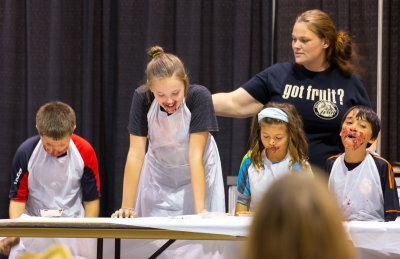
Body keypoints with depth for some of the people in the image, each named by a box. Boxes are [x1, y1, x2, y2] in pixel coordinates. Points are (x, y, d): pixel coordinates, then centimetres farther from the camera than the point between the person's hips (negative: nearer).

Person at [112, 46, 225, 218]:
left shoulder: (198, 96, -28)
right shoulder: (142, 98, -23)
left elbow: (196, 155, -29)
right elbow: (136, 154, -22)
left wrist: (200, 210, -35)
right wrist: (127, 208, -26)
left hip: (198, 175, -1)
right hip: (158, 176, 1)